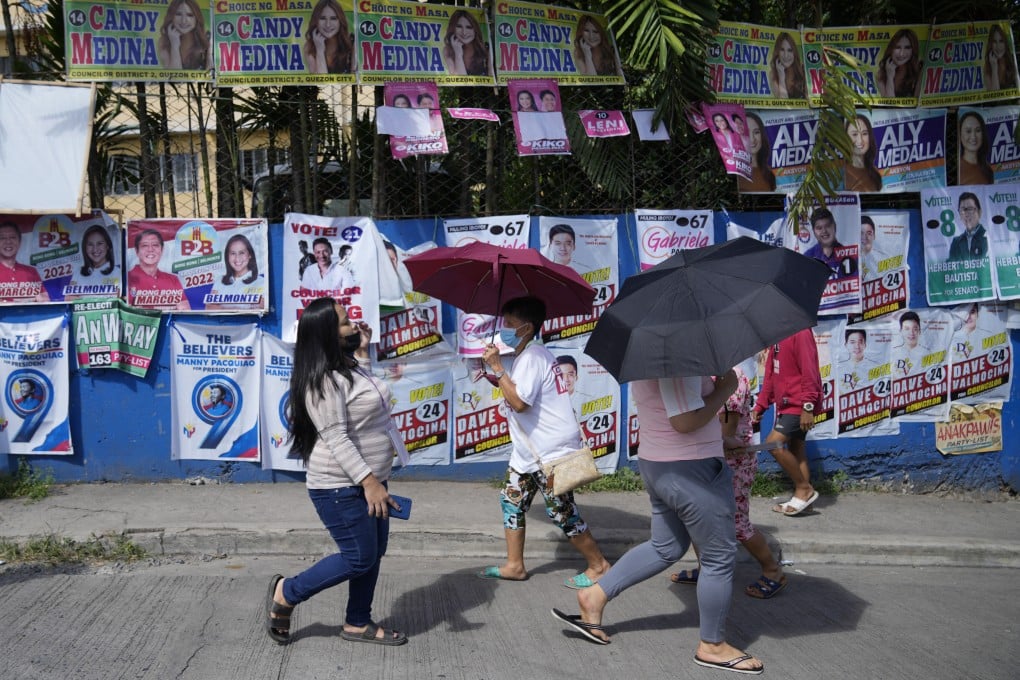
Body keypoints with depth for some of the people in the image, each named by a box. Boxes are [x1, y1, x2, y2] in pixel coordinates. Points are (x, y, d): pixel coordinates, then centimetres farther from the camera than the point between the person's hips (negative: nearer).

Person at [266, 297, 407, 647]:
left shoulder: (348, 367, 9)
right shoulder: (323, 380, -21)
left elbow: (369, 396, 30)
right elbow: (336, 439, -26)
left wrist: (363, 351, 19)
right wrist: (369, 481, -29)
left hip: (366, 481, 10)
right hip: (341, 488, -10)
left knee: (373, 554, 14)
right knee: (358, 559, -3)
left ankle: (358, 624, 27)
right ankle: (285, 594, 13)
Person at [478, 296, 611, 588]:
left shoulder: (532, 357, -20)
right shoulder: (529, 355, 13)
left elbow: (519, 402, -28)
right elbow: (518, 392, 20)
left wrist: (497, 367, -22)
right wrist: (494, 376, 8)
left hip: (551, 449, -11)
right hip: (530, 449, 11)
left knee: (562, 512, -4)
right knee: (511, 500, 12)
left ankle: (598, 565, 10)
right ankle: (514, 566, 21)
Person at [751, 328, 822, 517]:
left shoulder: (800, 332, -15)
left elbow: (809, 371, -20)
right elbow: (771, 374, 18)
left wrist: (808, 407, -23)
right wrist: (760, 405, 16)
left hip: (798, 405, -9)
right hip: (785, 404, 9)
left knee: (774, 443, -15)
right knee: (794, 450, 11)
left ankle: (805, 489, -4)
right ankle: (802, 495, 17)